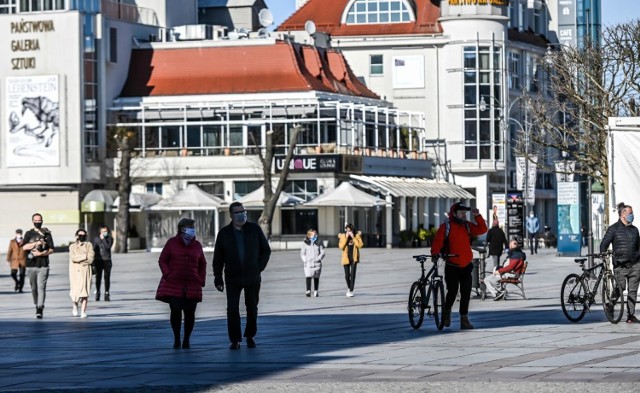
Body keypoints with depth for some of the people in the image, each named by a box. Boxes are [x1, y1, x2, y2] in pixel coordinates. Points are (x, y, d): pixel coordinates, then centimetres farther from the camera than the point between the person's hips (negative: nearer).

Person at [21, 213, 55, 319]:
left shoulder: (47, 234, 7)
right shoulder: (29, 234, 9)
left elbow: (51, 250, 2)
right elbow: (24, 247, -6)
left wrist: (41, 253, -13)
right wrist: (37, 243, -16)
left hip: (43, 265, -2)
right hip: (31, 265, 2)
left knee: (41, 287, -12)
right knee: (34, 288, 8)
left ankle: (40, 309, -19)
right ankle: (37, 305, 24)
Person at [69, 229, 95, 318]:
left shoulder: (89, 245, 9)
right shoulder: (72, 246, 9)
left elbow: (91, 258, -4)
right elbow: (73, 257, -8)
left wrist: (79, 259, -6)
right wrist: (85, 256, -9)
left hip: (85, 271, 0)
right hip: (75, 271, 0)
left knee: (84, 291, -8)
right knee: (75, 290, -5)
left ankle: (83, 311, -6)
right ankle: (75, 305, 26)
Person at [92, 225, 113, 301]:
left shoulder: (110, 239, 2)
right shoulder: (96, 239, 7)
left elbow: (108, 247, -15)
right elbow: (94, 250, 9)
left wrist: (103, 239, -14)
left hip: (107, 261, -1)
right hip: (98, 260, 1)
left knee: (107, 278, -2)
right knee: (98, 278, 3)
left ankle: (107, 294, 2)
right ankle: (97, 293, 13)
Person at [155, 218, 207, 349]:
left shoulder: (197, 245, 9)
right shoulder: (172, 243, 1)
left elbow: (202, 264, 18)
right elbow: (162, 260, 5)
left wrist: (201, 279, 8)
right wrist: (167, 275, -7)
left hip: (192, 286, 2)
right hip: (173, 284, -2)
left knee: (190, 313, -1)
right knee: (175, 311, -9)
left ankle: (187, 340, 12)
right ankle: (176, 339, 5)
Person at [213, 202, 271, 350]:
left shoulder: (254, 229, 1)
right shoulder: (224, 233, 0)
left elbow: (266, 250, 8)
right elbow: (218, 258, 3)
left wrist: (259, 268, -1)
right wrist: (218, 278, -1)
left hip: (252, 277, 1)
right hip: (233, 279, -1)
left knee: (252, 307, 8)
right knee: (232, 309, -8)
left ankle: (250, 336, 25)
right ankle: (235, 340, -4)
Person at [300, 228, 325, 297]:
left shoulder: (318, 243, 9)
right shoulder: (305, 243, 4)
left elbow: (322, 252, 8)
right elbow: (302, 253, 6)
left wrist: (318, 258, -6)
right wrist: (305, 260, -7)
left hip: (317, 263, 2)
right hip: (308, 263, -2)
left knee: (316, 277, 6)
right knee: (308, 276, -16)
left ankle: (315, 291, 14)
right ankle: (308, 291, -19)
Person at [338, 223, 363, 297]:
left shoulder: (357, 235, -1)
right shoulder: (343, 236, 0)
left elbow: (360, 245, -13)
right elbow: (341, 246, -11)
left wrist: (353, 237, -17)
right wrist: (346, 238, -17)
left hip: (354, 258, -1)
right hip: (346, 258, 1)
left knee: (352, 274, -9)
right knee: (347, 275, 7)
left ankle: (351, 291, -5)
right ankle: (349, 287, 35)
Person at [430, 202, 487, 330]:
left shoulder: (467, 226, 9)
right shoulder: (445, 227, -5)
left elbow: (482, 229, 3)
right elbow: (437, 241, -10)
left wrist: (477, 216, -8)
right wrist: (435, 252, -27)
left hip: (466, 266, 4)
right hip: (452, 267, -4)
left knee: (466, 294, 1)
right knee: (452, 292, -3)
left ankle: (464, 319, 7)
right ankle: (447, 311, 25)